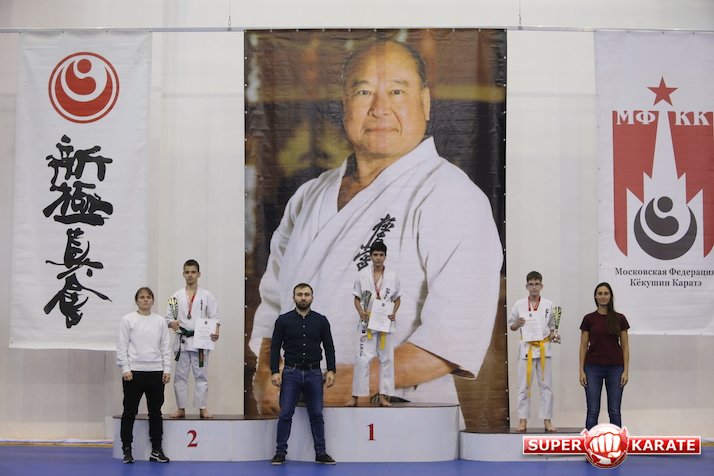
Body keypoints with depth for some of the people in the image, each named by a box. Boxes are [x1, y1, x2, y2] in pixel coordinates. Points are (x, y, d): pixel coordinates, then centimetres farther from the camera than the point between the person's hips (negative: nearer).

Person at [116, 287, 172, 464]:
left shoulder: (160, 321, 8)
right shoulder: (128, 320, -1)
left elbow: (166, 347, 8)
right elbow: (122, 346, -4)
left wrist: (167, 369, 0)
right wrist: (125, 369, -11)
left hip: (156, 372, 3)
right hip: (134, 371, -3)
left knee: (155, 411, 8)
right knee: (130, 412, 3)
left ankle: (156, 449, 15)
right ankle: (127, 450, 11)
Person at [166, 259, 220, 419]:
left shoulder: (207, 296, 3)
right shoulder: (176, 296, 8)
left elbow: (215, 317, -1)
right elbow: (169, 316, 8)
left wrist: (216, 332, -19)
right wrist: (172, 323, -15)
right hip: (182, 340, 2)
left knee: (201, 375, 1)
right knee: (180, 376, 4)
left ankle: (203, 409, 6)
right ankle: (181, 409, 12)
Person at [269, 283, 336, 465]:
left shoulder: (321, 320, 3)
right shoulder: (283, 320, -1)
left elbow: (329, 347, 5)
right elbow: (275, 348, -1)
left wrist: (331, 370, -5)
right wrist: (274, 372, -10)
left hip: (314, 373, 1)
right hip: (291, 372, -1)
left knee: (316, 415, 6)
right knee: (285, 415, -1)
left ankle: (320, 453, 13)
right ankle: (280, 453, 8)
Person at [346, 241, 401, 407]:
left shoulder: (392, 276, 1)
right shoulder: (362, 275, -1)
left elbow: (397, 299, 10)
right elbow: (357, 298, 6)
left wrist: (394, 312, -8)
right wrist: (360, 311, -12)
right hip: (367, 322, -1)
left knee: (386, 359, 4)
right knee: (362, 358, -5)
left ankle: (383, 396, 11)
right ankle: (355, 396, 0)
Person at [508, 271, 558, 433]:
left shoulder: (548, 304, 3)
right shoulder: (519, 304, 1)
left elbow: (552, 326, 11)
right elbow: (511, 325, 7)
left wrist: (552, 335, -9)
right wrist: (517, 325, -14)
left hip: (544, 348, 1)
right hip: (526, 348, -1)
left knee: (546, 385, 2)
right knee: (524, 386, 2)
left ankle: (547, 421, 8)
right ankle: (523, 421, 8)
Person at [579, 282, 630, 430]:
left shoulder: (619, 319, 1)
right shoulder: (589, 319, 1)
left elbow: (625, 346, 2)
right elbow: (583, 346, 2)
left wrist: (625, 370, -5)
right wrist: (581, 370, -4)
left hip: (614, 369, 0)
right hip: (593, 368, 0)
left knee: (614, 410, 4)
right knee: (593, 410, -1)